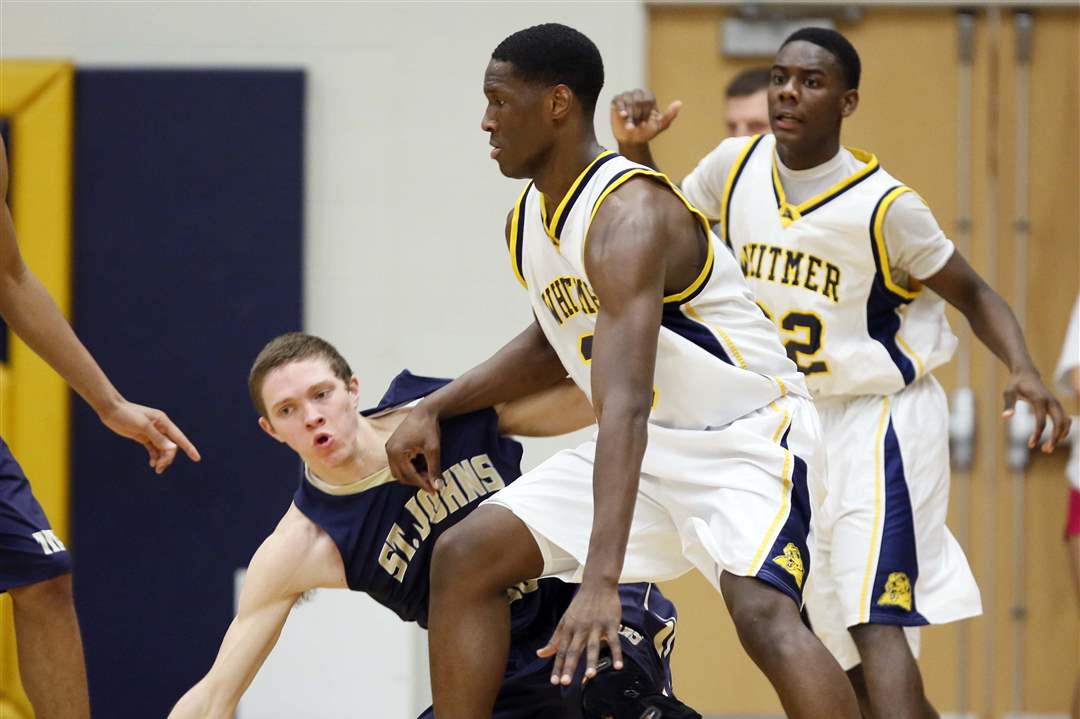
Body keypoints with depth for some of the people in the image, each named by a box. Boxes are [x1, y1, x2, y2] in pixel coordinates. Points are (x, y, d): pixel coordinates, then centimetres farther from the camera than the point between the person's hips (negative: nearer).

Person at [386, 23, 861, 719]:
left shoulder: (628, 216, -28)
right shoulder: (531, 220, 2)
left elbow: (625, 406, -38)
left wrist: (600, 583, -46)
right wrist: (434, 408, 11)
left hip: (748, 433, -9)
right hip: (650, 445, 9)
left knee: (764, 613, -33)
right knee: (465, 557, -1)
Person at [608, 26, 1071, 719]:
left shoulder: (883, 206, -15)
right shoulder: (735, 167, -2)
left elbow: (973, 294, -4)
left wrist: (1024, 370, -21)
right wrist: (635, 153, -4)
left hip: (880, 418, -6)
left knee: (872, 617, -21)